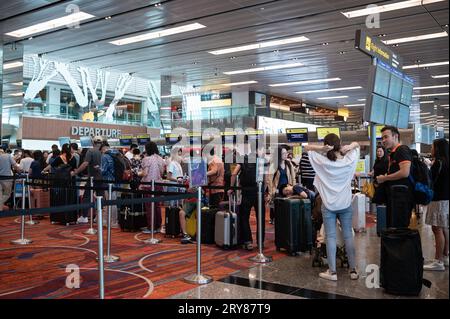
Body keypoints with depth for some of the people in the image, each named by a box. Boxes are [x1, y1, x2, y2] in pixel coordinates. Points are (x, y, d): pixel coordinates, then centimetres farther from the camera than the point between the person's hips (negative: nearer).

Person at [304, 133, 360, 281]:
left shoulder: (322, 161, -8)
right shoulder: (349, 160, -4)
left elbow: (306, 147, 2)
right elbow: (357, 145, 13)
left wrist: (320, 148, -16)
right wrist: (349, 147, -9)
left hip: (328, 205, -2)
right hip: (345, 204, 2)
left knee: (331, 236, 1)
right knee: (348, 235, 9)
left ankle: (332, 271, 3)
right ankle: (353, 270, 15)